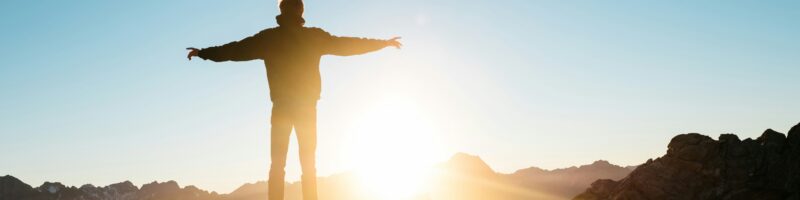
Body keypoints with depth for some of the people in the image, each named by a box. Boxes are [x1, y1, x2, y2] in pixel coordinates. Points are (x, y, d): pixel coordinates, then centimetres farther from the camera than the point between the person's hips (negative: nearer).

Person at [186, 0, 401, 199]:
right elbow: (347, 45, 10)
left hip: (282, 107, 0)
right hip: (307, 107, 0)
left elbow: (237, 50, 7)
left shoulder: (268, 37, 2)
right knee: (308, 164, 5)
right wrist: (384, 43, 21)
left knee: (277, 163, 3)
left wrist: (204, 53, 20)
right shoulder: (315, 36, 2)